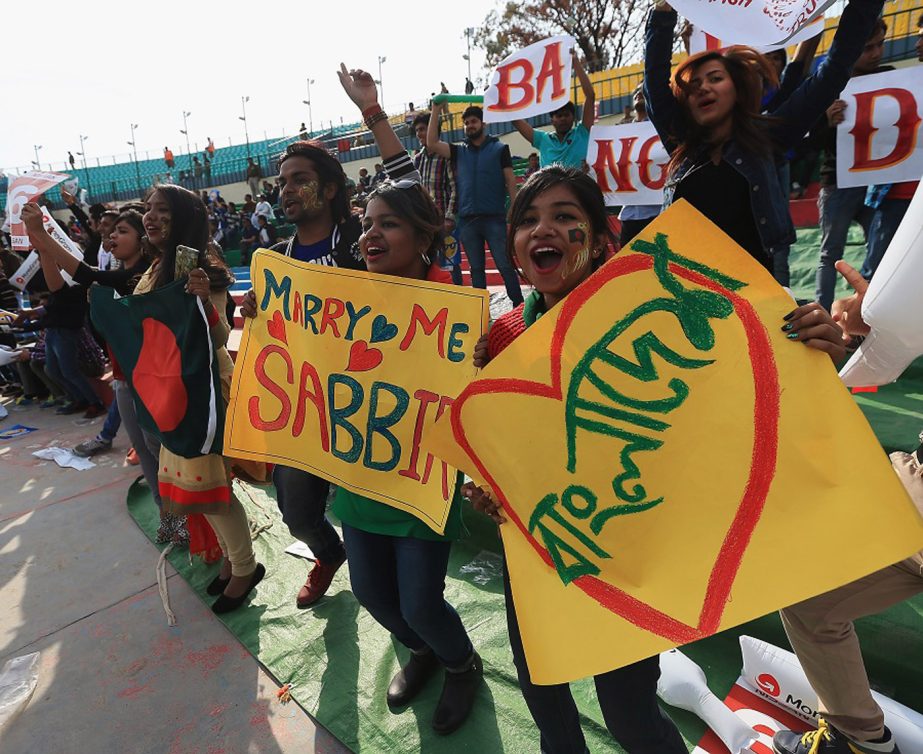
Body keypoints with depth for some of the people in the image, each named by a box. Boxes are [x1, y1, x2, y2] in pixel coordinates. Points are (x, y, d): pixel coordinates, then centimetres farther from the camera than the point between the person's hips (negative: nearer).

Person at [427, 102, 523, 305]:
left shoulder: (499, 148, 7)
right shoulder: (459, 151, 15)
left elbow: (510, 181, 1)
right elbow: (432, 144, 3)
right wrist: (436, 111, 1)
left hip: (495, 217, -3)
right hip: (467, 219, 4)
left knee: (505, 265, -5)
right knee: (476, 268, 8)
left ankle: (519, 307, 1)